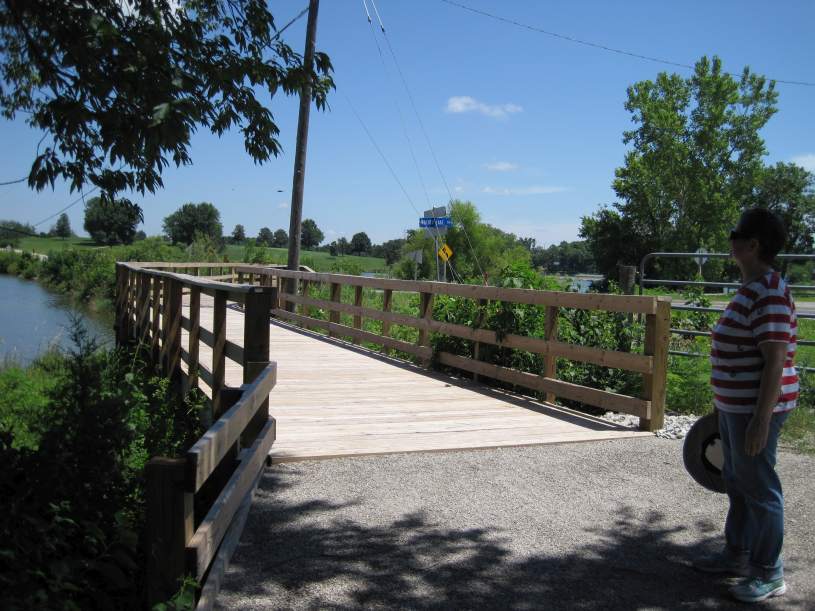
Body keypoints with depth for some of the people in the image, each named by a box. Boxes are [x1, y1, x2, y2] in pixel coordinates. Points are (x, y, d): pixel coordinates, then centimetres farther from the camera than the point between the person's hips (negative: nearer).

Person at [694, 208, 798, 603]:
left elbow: (775, 360, -23)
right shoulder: (749, 288, 11)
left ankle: (769, 575, 18)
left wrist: (761, 419, -24)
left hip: (755, 409, -10)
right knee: (737, 484, 20)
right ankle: (737, 555, 36)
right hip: (734, 406, 10)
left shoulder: (770, 293, -20)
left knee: (759, 489, 3)